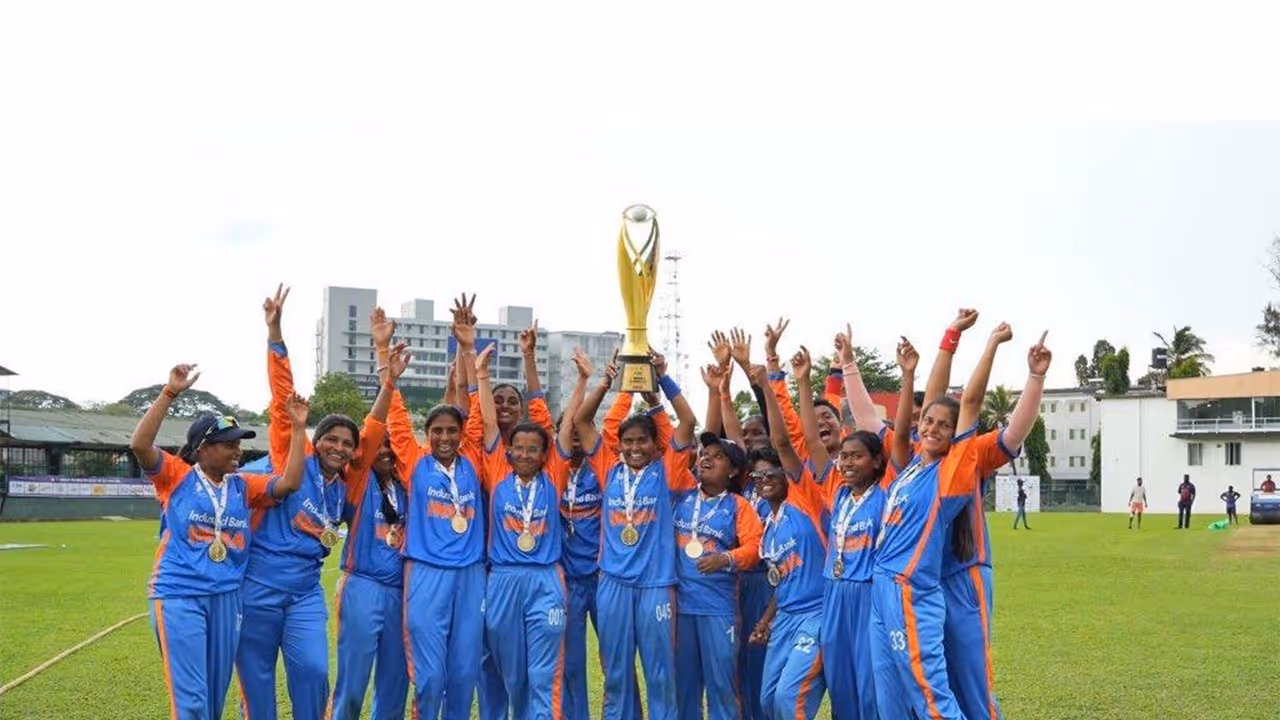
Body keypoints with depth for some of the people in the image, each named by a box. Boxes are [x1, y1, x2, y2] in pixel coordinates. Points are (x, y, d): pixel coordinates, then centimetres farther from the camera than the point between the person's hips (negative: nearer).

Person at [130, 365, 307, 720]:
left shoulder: (243, 486, 10)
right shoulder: (177, 476, -2)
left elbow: (289, 483, 0)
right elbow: (139, 444, -16)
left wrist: (298, 428, -2)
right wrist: (170, 392, -20)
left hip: (226, 598, 5)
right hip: (178, 596, -5)